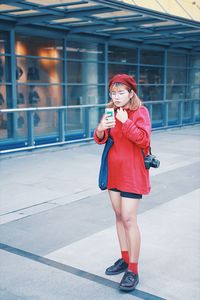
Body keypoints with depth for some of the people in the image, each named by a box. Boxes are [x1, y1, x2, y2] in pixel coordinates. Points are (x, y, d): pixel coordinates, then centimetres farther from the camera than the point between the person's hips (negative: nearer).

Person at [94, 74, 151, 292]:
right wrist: (100, 130, -20)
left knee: (129, 219, -9)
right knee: (119, 216, 14)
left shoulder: (140, 111, -8)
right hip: (114, 171, 6)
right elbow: (100, 139, 1)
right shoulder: (111, 112, 8)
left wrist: (125, 121, -22)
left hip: (132, 173, -6)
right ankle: (125, 260, 29)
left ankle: (133, 271, 0)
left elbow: (143, 138, -19)